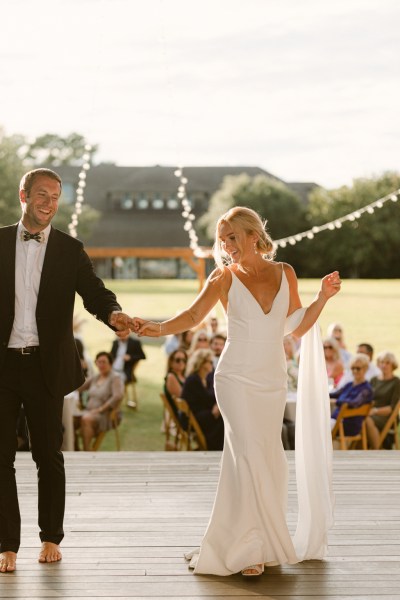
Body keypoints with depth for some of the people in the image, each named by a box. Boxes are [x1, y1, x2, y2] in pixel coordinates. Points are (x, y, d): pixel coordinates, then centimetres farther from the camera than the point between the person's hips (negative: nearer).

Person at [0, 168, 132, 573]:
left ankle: (51, 538, 21)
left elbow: (95, 294, -4)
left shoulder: (70, 250, 4)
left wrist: (113, 314, -25)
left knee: (48, 455, 8)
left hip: (45, 365, 0)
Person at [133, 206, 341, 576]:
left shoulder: (285, 273, 7)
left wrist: (322, 298, -1)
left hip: (273, 381, 4)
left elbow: (297, 328, 11)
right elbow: (194, 315, -10)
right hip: (237, 378, -4)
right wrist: (159, 328, -26)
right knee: (250, 455, -10)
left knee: (267, 459, 4)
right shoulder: (225, 277, -1)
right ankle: (250, 547, 0)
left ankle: (233, 543, 15)